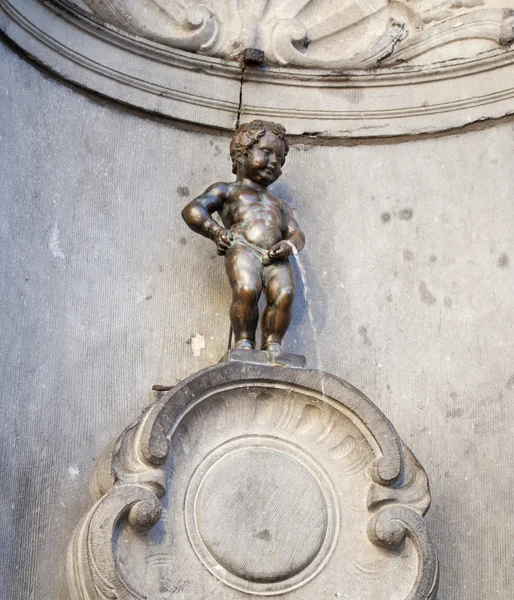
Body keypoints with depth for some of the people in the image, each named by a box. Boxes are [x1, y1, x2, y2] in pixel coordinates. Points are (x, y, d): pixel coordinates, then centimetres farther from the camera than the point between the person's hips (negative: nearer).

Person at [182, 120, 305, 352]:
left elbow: (296, 233, 26)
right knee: (247, 290, -33)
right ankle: (243, 341, -19)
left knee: (284, 294, -27)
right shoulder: (227, 191, 27)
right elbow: (192, 209, 15)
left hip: (275, 257, 3)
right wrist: (216, 232, -3)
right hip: (243, 249, -3)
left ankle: (272, 344, -20)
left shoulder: (279, 205, 40)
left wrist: (289, 244, 1)